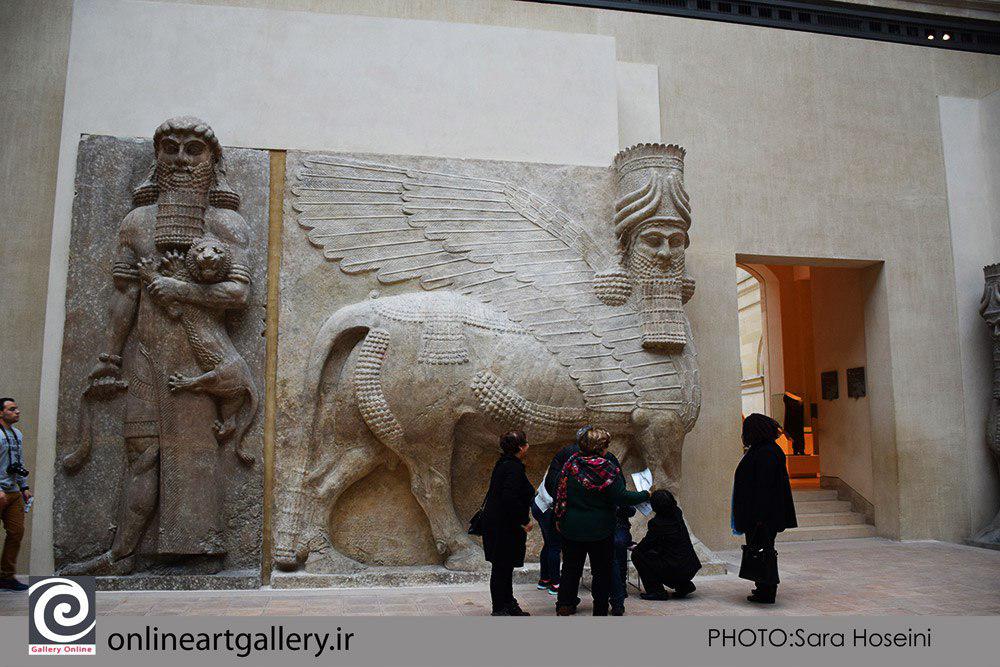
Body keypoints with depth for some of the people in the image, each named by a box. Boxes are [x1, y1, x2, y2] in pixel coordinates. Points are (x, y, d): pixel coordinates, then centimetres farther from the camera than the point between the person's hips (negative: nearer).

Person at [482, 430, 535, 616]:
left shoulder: (503, 464, 10)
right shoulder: (514, 468, -20)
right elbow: (510, 498, -29)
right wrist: (524, 521, -19)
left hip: (495, 523, 10)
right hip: (504, 527, -10)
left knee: (505, 566, 19)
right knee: (502, 567, 0)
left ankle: (508, 604, 31)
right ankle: (499, 609, 10)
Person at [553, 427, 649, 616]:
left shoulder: (571, 463, -3)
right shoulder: (608, 469, -15)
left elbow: (560, 491, 1)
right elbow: (621, 497, -17)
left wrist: (559, 518, 10)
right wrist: (645, 495, -3)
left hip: (571, 527, 3)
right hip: (600, 529, -3)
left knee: (571, 566, 16)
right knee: (602, 570, 11)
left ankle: (565, 605, 15)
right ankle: (600, 610, 16)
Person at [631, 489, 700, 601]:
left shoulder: (656, 523, -18)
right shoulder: (677, 513, 0)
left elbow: (646, 544, -6)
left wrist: (635, 548, 16)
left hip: (675, 569, -8)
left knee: (637, 554, -1)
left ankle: (656, 591, 1)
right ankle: (685, 585, 22)